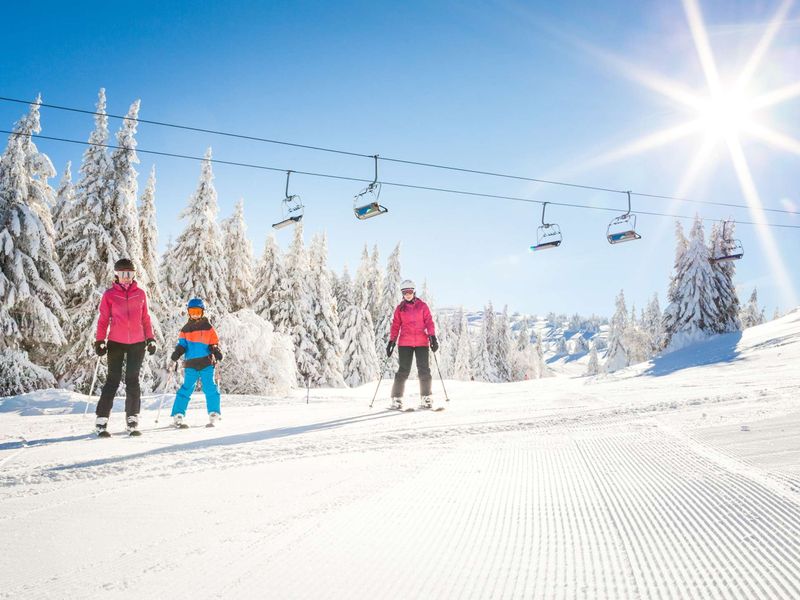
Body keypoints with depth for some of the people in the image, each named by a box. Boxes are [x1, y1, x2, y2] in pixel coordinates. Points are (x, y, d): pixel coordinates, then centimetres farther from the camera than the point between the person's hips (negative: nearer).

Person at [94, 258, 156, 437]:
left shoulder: (140, 294, 8)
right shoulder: (109, 294, 2)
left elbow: (145, 318, 13)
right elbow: (103, 319, 3)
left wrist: (150, 338, 9)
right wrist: (100, 341, -2)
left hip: (137, 343, 2)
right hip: (116, 343, -2)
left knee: (133, 381, 4)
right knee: (113, 380, -3)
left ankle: (132, 420, 10)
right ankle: (101, 421, 2)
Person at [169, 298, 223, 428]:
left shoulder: (208, 328, 8)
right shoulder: (185, 329, 11)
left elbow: (214, 344, 9)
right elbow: (181, 345, 11)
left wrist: (217, 352, -9)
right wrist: (176, 355, -5)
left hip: (206, 363, 0)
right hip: (191, 364, 1)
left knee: (210, 388, -5)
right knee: (186, 389, -4)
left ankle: (214, 415, 3)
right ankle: (177, 416, 0)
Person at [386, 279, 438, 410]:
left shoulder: (422, 306, 8)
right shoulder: (400, 308, 10)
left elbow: (429, 322, 3)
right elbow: (395, 326, 9)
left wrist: (433, 337, -7)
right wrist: (392, 341, 1)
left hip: (421, 343, 0)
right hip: (405, 343, 0)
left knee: (424, 371, -3)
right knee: (403, 371, -4)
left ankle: (425, 399, 7)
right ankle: (396, 399, 2)